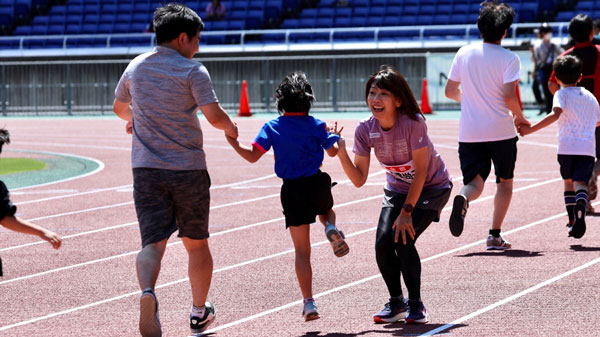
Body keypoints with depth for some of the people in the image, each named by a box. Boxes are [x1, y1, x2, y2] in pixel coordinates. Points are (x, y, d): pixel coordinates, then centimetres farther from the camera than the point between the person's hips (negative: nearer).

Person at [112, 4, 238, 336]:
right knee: (196, 243, 16)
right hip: (188, 169, -3)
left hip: (145, 168, 3)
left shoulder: (135, 67, 8)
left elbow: (119, 107, 25)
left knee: (152, 242, -5)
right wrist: (230, 127, 4)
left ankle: (147, 292, -35)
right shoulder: (192, 70, -8)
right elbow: (214, 115, -18)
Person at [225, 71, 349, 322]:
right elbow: (333, 152, 9)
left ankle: (309, 303, -2)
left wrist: (234, 144, 4)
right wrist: (334, 137, 29)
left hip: (292, 191, 0)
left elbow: (253, 156, -10)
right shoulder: (316, 125, -1)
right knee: (326, 210, 38)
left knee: (302, 251, 5)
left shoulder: (272, 127, -3)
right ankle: (331, 228, 0)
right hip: (317, 184, 0)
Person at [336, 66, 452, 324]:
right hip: (397, 190, 4)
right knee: (383, 242, -14)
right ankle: (396, 303, 9)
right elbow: (359, 179, -14)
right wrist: (341, 153, -28)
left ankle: (416, 305, -5)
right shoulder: (365, 130, -16)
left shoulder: (413, 123, -28)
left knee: (403, 239, -23)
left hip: (431, 188, -4)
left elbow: (420, 172, -24)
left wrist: (406, 212, -24)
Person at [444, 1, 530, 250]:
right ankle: (495, 236, 9)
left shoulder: (464, 53, 4)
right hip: (501, 131, -2)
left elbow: (450, 91, 10)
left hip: (469, 134, 2)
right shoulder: (509, 58, -9)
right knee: (505, 182, 17)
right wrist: (520, 117, 2)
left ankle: (463, 198, -33)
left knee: (474, 183, 4)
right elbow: (509, 96, -17)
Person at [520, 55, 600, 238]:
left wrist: (531, 129, -20)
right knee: (580, 182, -8)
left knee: (568, 181, 19)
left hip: (567, 147, -1)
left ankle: (572, 220, 17)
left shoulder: (561, 94, 2)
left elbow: (556, 114, -18)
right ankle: (580, 212, -37)